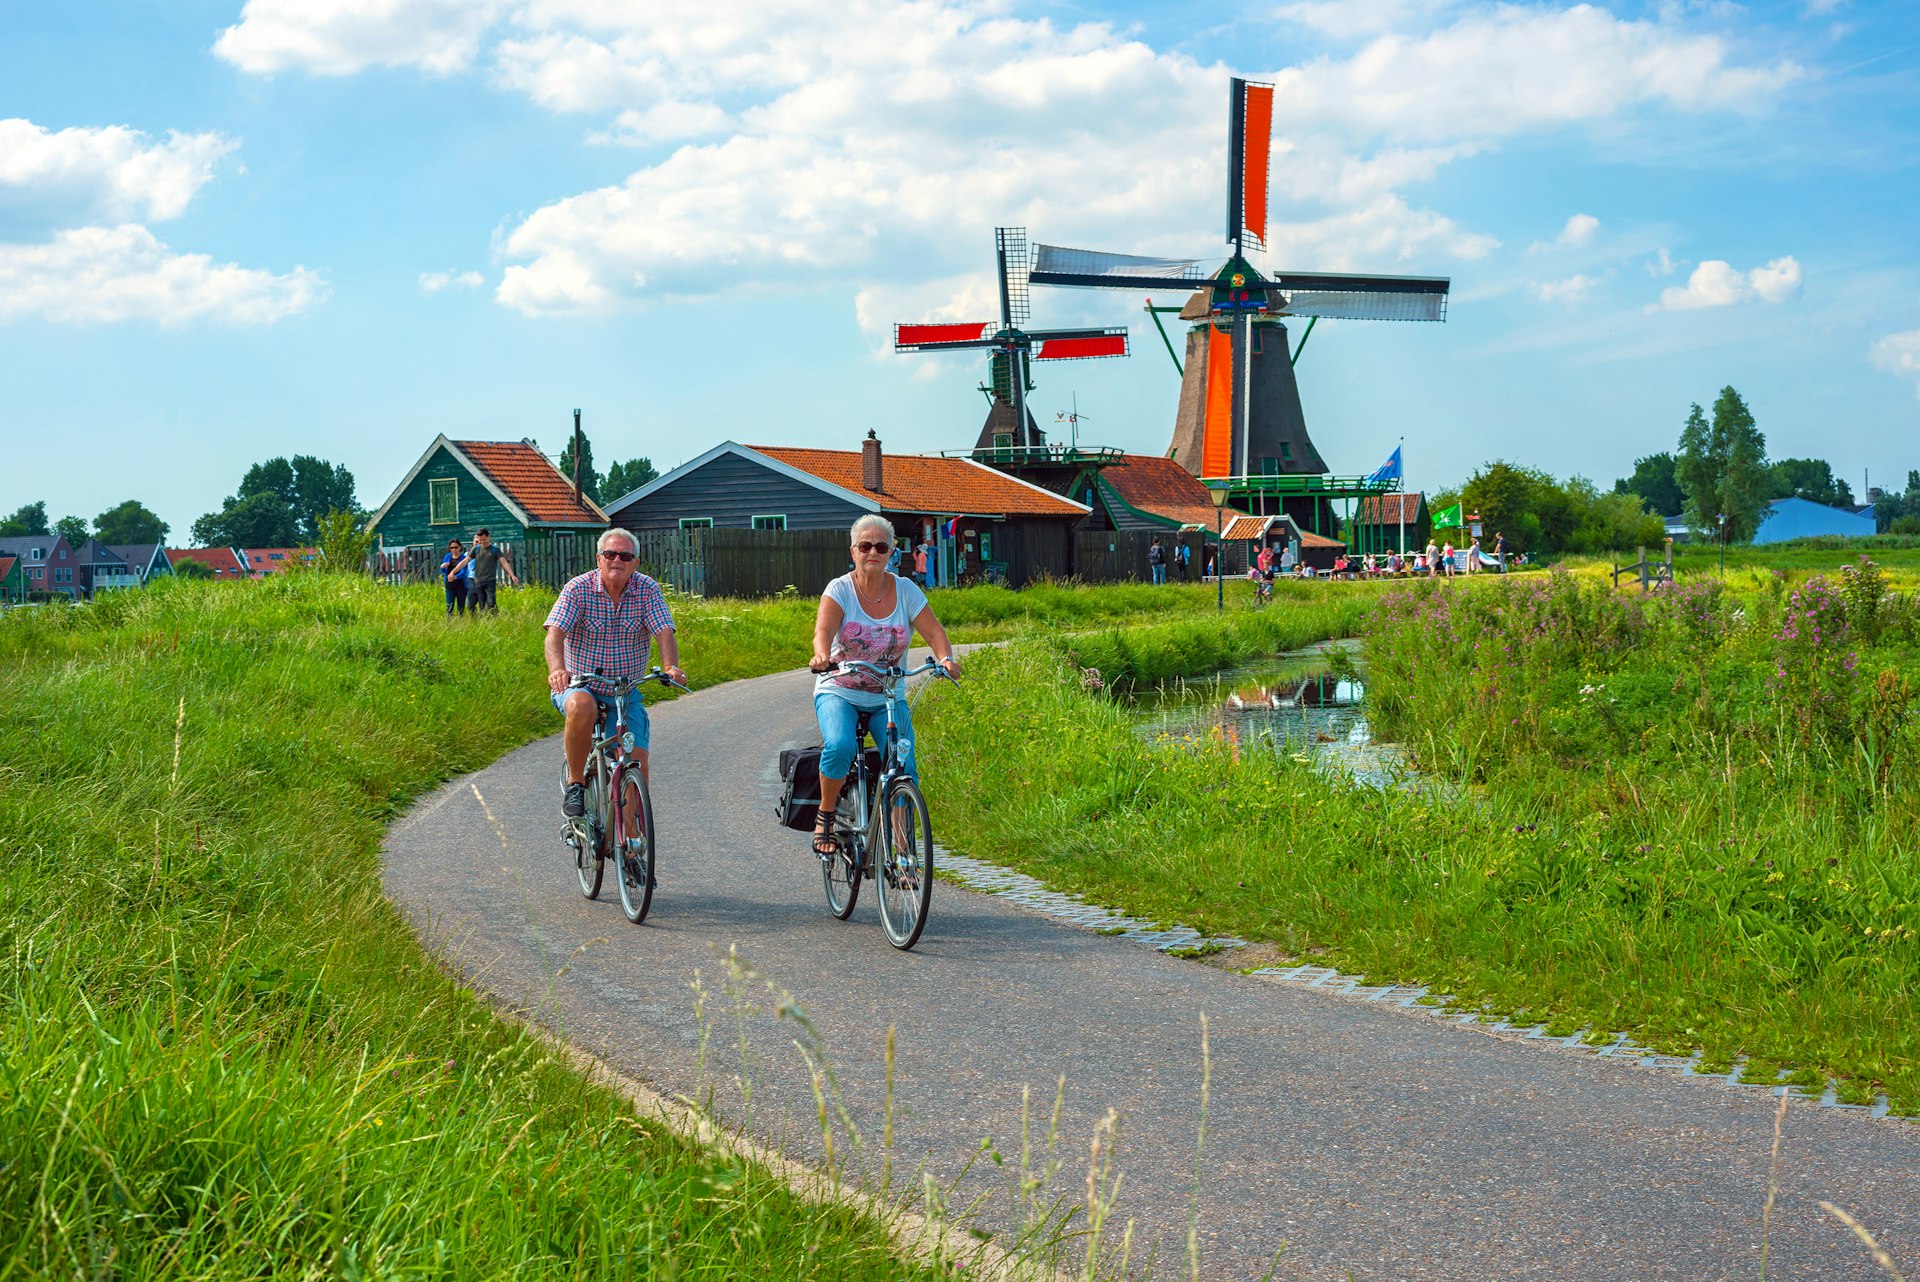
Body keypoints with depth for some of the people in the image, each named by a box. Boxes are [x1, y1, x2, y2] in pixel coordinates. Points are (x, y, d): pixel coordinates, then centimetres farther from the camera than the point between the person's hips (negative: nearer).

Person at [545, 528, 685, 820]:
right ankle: (575, 785, -19)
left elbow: (665, 632, -16)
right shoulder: (578, 589, -10)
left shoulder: (648, 590, -4)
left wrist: (670, 667, -38)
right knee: (582, 707, -37)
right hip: (579, 686, -2)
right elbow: (555, 633, -21)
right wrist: (557, 669, -43)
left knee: (637, 764, -10)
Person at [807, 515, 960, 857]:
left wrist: (946, 658, -30)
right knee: (840, 746, -31)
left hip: (887, 698, 2)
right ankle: (825, 816, -7)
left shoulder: (905, 590, -1)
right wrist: (822, 655, -46)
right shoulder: (840, 589, -7)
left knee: (903, 770, -16)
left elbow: (934, 631, -8)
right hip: (839, 693, -2)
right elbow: (824, 629, -23)